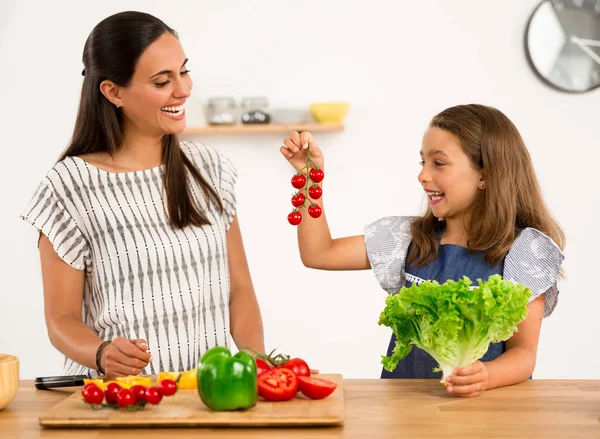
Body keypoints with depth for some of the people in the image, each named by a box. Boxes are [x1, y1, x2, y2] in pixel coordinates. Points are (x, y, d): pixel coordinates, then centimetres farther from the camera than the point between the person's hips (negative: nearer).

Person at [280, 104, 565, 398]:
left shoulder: (522, 248, -4)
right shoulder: (410, 238, 9)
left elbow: (524, 352, -7)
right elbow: (318, 254, 11)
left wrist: (485, 377, -29)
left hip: (485, 405, -2)